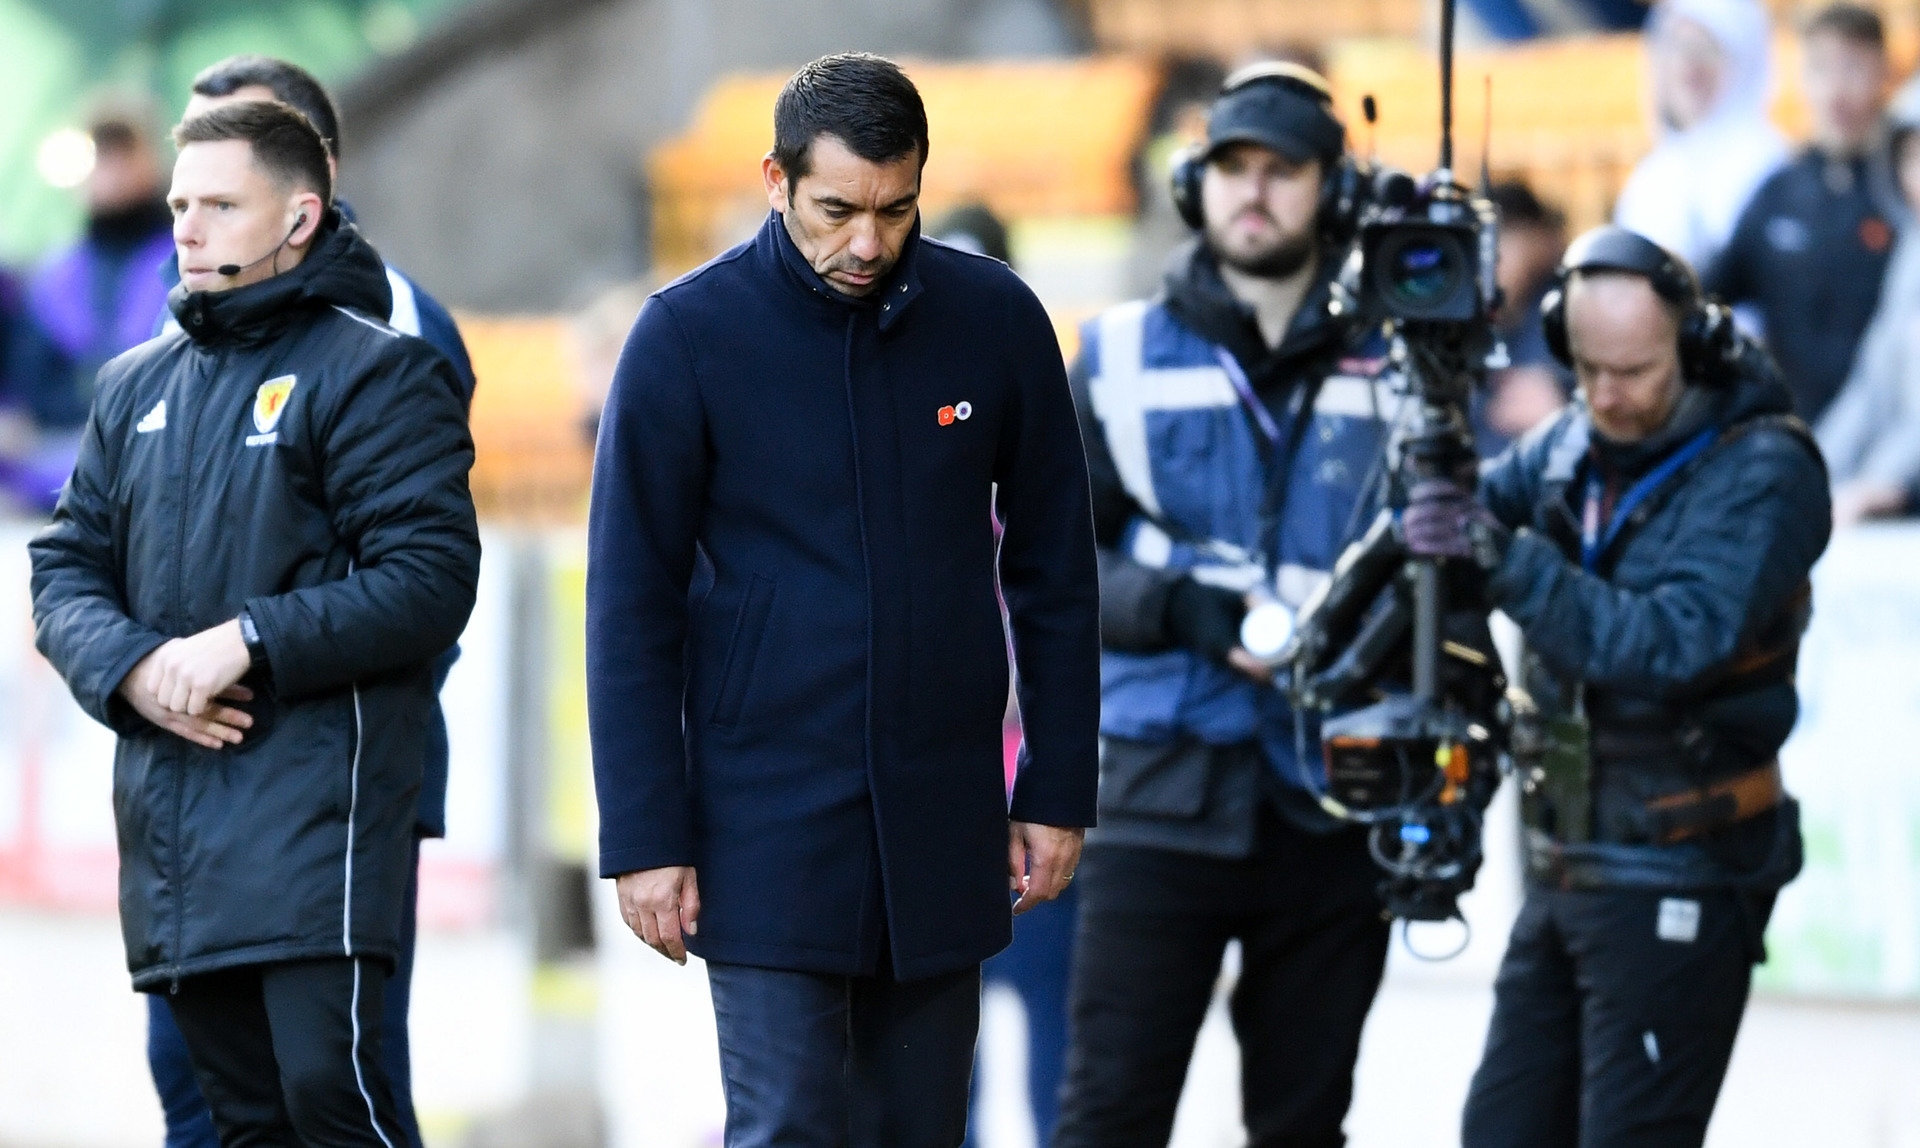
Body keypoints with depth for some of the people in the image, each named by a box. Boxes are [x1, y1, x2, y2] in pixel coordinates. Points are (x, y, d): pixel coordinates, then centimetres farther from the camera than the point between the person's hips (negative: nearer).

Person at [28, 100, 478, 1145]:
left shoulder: (374, 372, -2)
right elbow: (65, 570, 16)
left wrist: (248, 643, -17)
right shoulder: (137, 386, 18)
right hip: (168, 816, 7)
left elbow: (429, 578, -11)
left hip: (315, 799, -7)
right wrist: (131, 668, -6)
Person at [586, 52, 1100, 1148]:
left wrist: (1059, 790, 5)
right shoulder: (687, 337, -6)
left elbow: (1054, 574, 8)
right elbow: (632, 607, -4)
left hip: (944, 818, 3)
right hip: (770, 825, -3)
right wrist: (646, 838, -8)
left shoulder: (997, 320, 1)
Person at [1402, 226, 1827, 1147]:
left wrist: (1506, 559, -31)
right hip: (1562, 865, 7)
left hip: (1679, 887, -7)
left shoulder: (1764, 471, -15)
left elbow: (1675, 646, -25)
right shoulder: (1573, 445, 7)